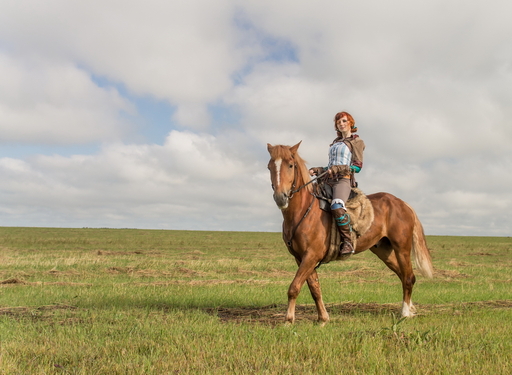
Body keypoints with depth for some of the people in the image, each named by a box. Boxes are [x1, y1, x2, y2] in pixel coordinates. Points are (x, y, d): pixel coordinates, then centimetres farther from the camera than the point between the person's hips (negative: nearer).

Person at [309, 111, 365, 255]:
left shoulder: (356, 141, 7)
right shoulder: (335, 142, 27)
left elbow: (358, 166, -1)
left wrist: (337, 168, -14)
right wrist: (317, 170, 8)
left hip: (344, 179, -8)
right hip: (329, 180, 8)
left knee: (337, 207, -36)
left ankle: (348, 243, -27)